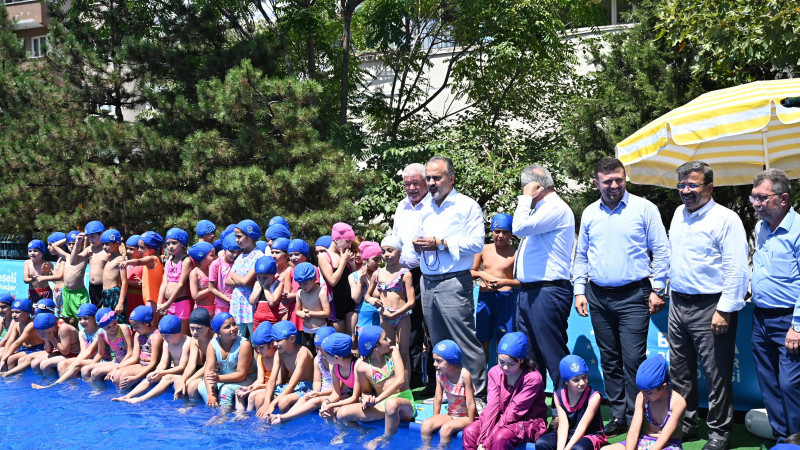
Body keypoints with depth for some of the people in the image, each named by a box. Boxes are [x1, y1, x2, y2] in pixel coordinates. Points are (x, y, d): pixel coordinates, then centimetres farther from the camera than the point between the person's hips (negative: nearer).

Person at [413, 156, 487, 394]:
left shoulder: (467, 206, -3)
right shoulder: (426, 207, 18)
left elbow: (476, 243, -13)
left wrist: (440, 243, -16)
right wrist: (418, 245, 4)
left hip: (453, 283, -7)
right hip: (427, 283, 7)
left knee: (465, 341, -8)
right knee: (439, 343, 11)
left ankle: (479, 392, -2)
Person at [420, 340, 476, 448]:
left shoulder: (464, 375, -23)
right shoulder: (439, 373, -6)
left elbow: (470, 404, -19)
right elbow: (438, 398, 3)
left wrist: (470, 425, -16)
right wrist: (435, 419, 4)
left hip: (466, 417, -6)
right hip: (451, 415, 6)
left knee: (446, 428, -31)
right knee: (426, 425, -16)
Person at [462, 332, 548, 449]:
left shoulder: (532, 378, -20)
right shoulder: (495, 372, -2)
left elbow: (514, 412, -22)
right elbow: (492, 406, -10)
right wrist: (482, 440, -23)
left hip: (529, 422, -6)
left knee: (500, 437, -34)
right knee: (469, 431, -17)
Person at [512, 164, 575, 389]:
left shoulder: (556, 208, -12)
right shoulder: (541, 209, 20)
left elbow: (520, 227, -22)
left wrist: (526, 198, -12)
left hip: (547, 293, -10)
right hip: (528, 292, 11)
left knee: (554, 355, -7)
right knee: (530, 355, 14)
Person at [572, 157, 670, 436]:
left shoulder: (643, 209, -2)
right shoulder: (589, 214, 10)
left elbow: (661, 251, -1)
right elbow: (581, 256, 16)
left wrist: (658, 290, -6)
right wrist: (579, 290, 8)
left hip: (633, 296, -4)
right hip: (598, 297, 4)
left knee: (633, 360, -7)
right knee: (609, 360, 10)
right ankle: (618, 416, 19)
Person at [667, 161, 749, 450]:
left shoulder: (726, 219, -12)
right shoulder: (679, 214, 11)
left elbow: (737, 269, -15)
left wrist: (724, 310, -18)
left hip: (709, 307, -7)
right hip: (678, 304, 7)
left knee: (717, 374, 0)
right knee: (680, 371, 14)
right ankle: (685, 424, 27)